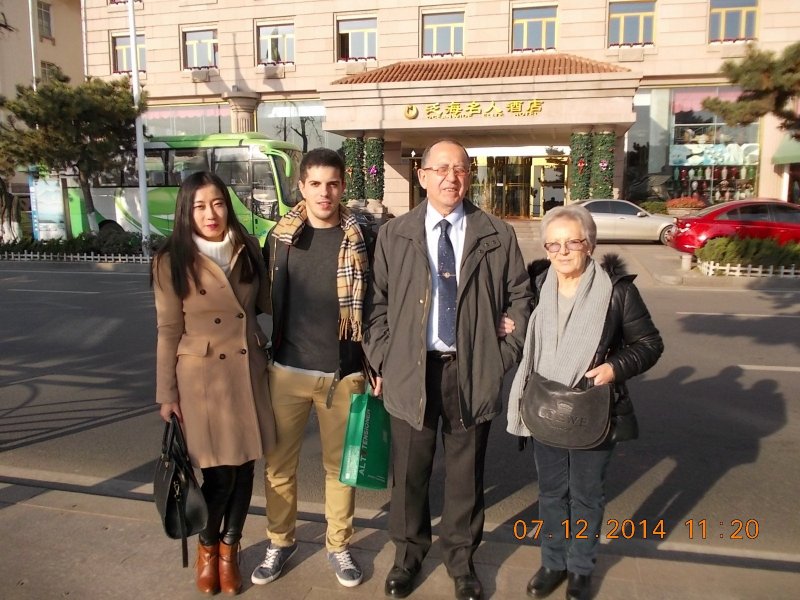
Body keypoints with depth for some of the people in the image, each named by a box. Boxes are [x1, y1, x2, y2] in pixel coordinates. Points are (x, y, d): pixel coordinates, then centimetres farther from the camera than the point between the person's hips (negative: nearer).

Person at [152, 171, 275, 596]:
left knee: (244, 465, 10)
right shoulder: (173, 261, -6)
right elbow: (168, 331, -4)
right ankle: (207, 545, 31)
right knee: (219, 471, 1)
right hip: (201, 377, -3)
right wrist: (167, 394, -3)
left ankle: (230, 547, 33)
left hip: (248, 372, 4)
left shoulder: (248, 250, 4)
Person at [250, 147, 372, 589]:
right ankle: (280, 542, 34)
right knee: (278, 463, 12)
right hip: (287, 370, 2)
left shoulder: (362, 240, -4)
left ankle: (339, 545, 32)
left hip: (343, 373, -1)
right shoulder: (280, 237, 2)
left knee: (340, 464, 12)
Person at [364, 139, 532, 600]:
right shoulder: (393, 235, 2)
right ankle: (408, 555, 38)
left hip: (473, 373, 0)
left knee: (466, 475, 14)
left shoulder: (498, 236, 0)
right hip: (410, 371, 0)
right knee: (409, 473, 14)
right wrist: (382, 360, -4)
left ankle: (462, 560, 38)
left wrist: (505, 355, -1)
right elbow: (377, 303, 3)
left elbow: (520, 298, 6)